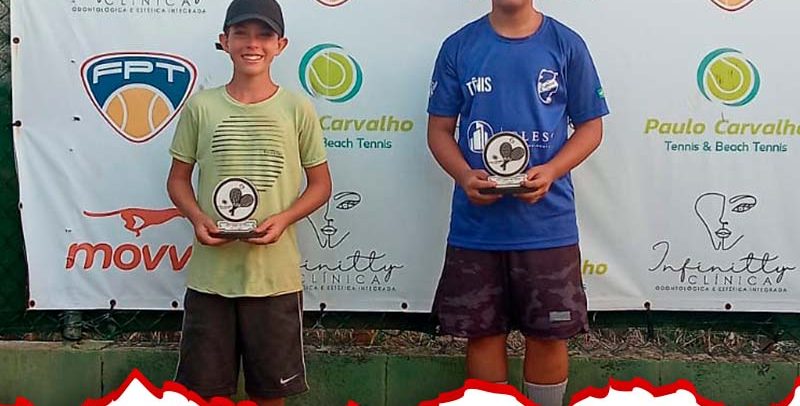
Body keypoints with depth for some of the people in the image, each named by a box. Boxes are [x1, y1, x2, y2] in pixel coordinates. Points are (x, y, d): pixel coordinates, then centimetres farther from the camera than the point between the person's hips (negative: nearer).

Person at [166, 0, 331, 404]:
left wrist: (283, 219, -12)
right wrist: (198, 219, -10)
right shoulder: (200, 106, 1)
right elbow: (178, 178, 9)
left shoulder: (297, 109, -1)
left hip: (275, 274, 0)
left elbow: (320, 183, 5)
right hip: (210, 274, 1)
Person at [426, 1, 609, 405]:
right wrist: (464, 175, -14)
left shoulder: (566, 45, 0)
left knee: (548, 333, 8)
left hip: (547, 222, -1)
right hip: (475, 224, 1)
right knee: (482, 331, 10)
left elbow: (590, 125, 4)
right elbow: (439, 129, 6)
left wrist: (551, 171, -14)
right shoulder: (458, 46, 3)